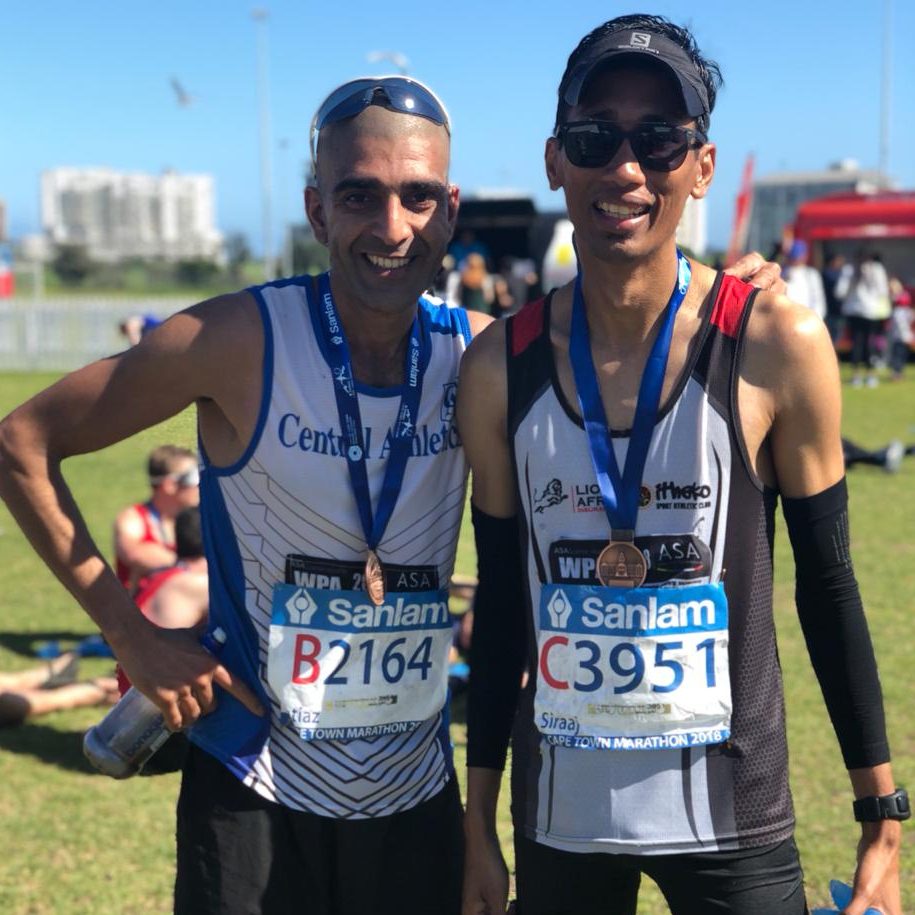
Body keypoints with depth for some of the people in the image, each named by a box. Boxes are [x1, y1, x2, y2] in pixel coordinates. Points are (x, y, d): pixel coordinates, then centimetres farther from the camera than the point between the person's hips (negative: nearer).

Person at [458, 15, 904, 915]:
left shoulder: (777, 348, -11)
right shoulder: (499, 366, -5)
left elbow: (826, 588, -3)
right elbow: (502, 603, 4)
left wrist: (882, 818, -1)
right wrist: (478, 824, 7)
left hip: (733, 818, -2)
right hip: (558, 816, 2)